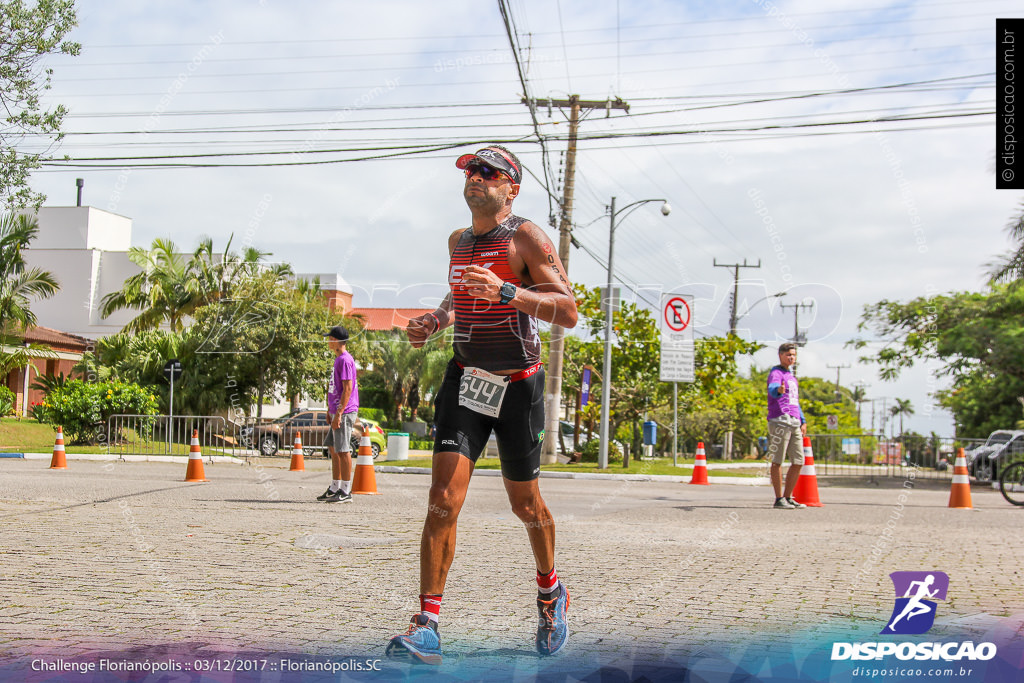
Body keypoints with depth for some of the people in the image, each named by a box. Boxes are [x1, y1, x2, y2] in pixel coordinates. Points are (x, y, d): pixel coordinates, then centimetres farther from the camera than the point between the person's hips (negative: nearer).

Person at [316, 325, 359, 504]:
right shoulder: (338, 359, 17)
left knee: (343, 450, -7)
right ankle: (334, 488, 22)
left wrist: (339, 413, -23)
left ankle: (346, 492, -4)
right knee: (333, 449, 14)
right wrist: (331, 410, 24)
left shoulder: (345, 360, -14)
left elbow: (348, 388, -20)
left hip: (344, 412, -10)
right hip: (337, 411, 10)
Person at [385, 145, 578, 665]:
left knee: (525, 504, 9)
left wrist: (505, 291, -32)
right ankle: (427, 625, -10)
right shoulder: (458, 241, 10)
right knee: (444, 496, -12)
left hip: (518, 385, -4)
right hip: (465, 378, 4)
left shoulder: (526, 238, -9)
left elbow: (568, 312, -19)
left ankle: (550, 592, 37)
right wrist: (434, 321, 10)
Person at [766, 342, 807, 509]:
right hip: (779, 420, -9)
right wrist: (779, 390, -49)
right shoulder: (776, 373, -3)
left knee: (798, 462, 7)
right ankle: (779, 499, -4)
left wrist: (803, 421, 23)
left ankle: (788, 497, 14)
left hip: (794, 423, 9)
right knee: (778, 461, -6)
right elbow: (772, 388, -26)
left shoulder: (792, 376, 25)